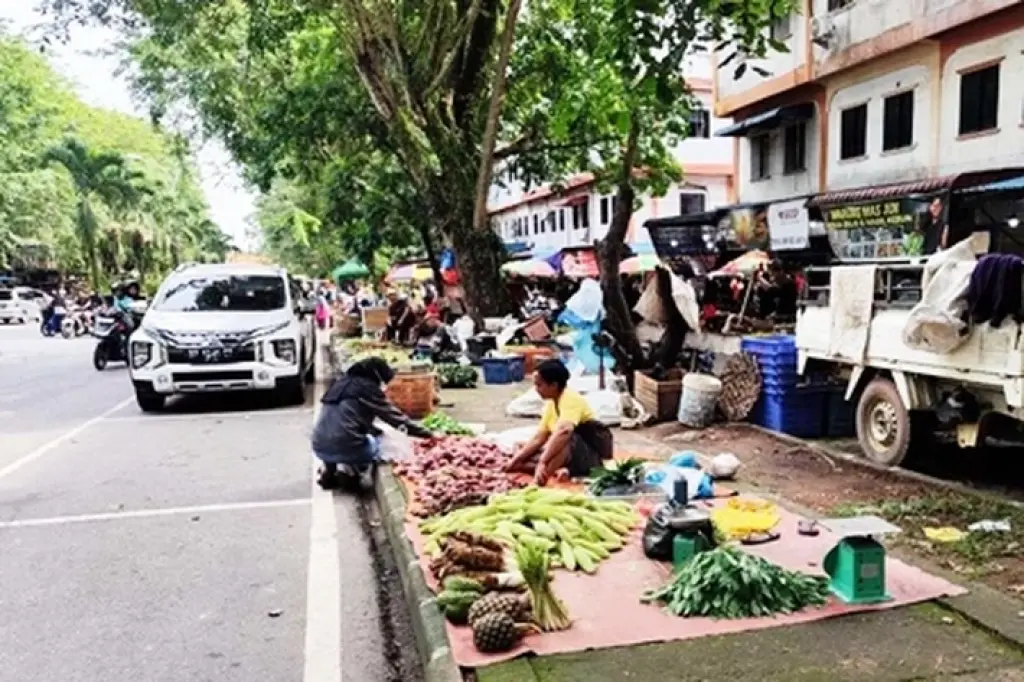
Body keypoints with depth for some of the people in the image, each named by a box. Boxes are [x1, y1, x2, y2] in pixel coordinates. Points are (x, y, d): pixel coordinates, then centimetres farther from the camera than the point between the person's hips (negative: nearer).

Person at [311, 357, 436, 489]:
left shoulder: (341, 382, 16)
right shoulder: (369, 389, -4)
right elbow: (395, 416, -1)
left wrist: (373, 429, 29)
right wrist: (427, 434, 6)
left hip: (319, 446, 6)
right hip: (344, 448, -6)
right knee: (376, 443, 23)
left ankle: (329, 470, 16)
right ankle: (349, 469, 1)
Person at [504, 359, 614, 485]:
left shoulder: (571, 399, -22)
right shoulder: (551, 404, 5)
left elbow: (563, 431, -40)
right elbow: (538, 438, 7)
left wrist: (543, 462, -47)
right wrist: (516, 459, 1)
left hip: (593, 452, -9)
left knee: (566, 441, -39)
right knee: (530, 457, -4)